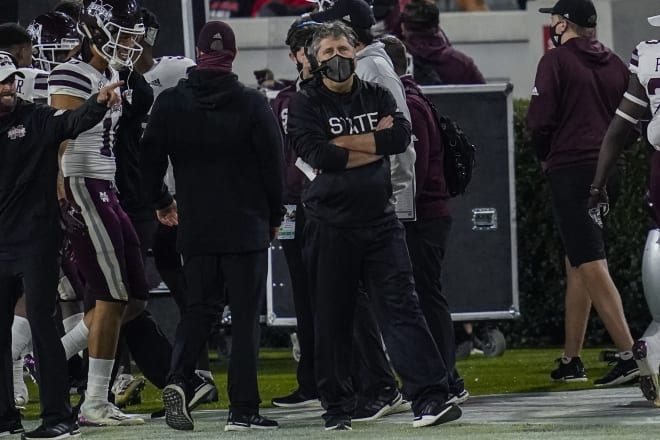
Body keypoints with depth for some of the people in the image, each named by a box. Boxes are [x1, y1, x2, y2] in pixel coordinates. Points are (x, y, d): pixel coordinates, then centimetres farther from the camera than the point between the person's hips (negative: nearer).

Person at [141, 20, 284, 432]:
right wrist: (275, 216, 9)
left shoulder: (171, 103, -1)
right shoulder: (252, 103, -8)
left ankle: (179, 379, -11)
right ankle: (243, 409, -1)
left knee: (200, 308, 13)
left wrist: (163, 202, 24)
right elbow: (273, 163, -5)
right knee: (246, 316, 2)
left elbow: (151, 161, 5)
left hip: (195, 226, 3)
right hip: (247, 227, -3)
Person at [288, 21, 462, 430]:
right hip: (330, 224, -1)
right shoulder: (305, 103, 1)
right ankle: (338, 408, 14)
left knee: (401, 305, -7)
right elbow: (318, 154, -16)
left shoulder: (377, 96, 10)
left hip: (380, 221, 2)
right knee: (332, 319, 4)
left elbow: (401, 135, -9)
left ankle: (431, 396, -14)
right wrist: (374, 141, -8)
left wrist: (344, 143, -13)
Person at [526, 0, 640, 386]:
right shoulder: (616, 65, 11)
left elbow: (540, 120, -11)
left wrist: (545, 157, 6)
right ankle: (571, 360, 21)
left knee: (590, 265, -11)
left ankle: (628, 354, -22)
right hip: (606, 170, 7)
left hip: (570, 167, -7)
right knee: (578, 264, 16)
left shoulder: (557, 61, -7)